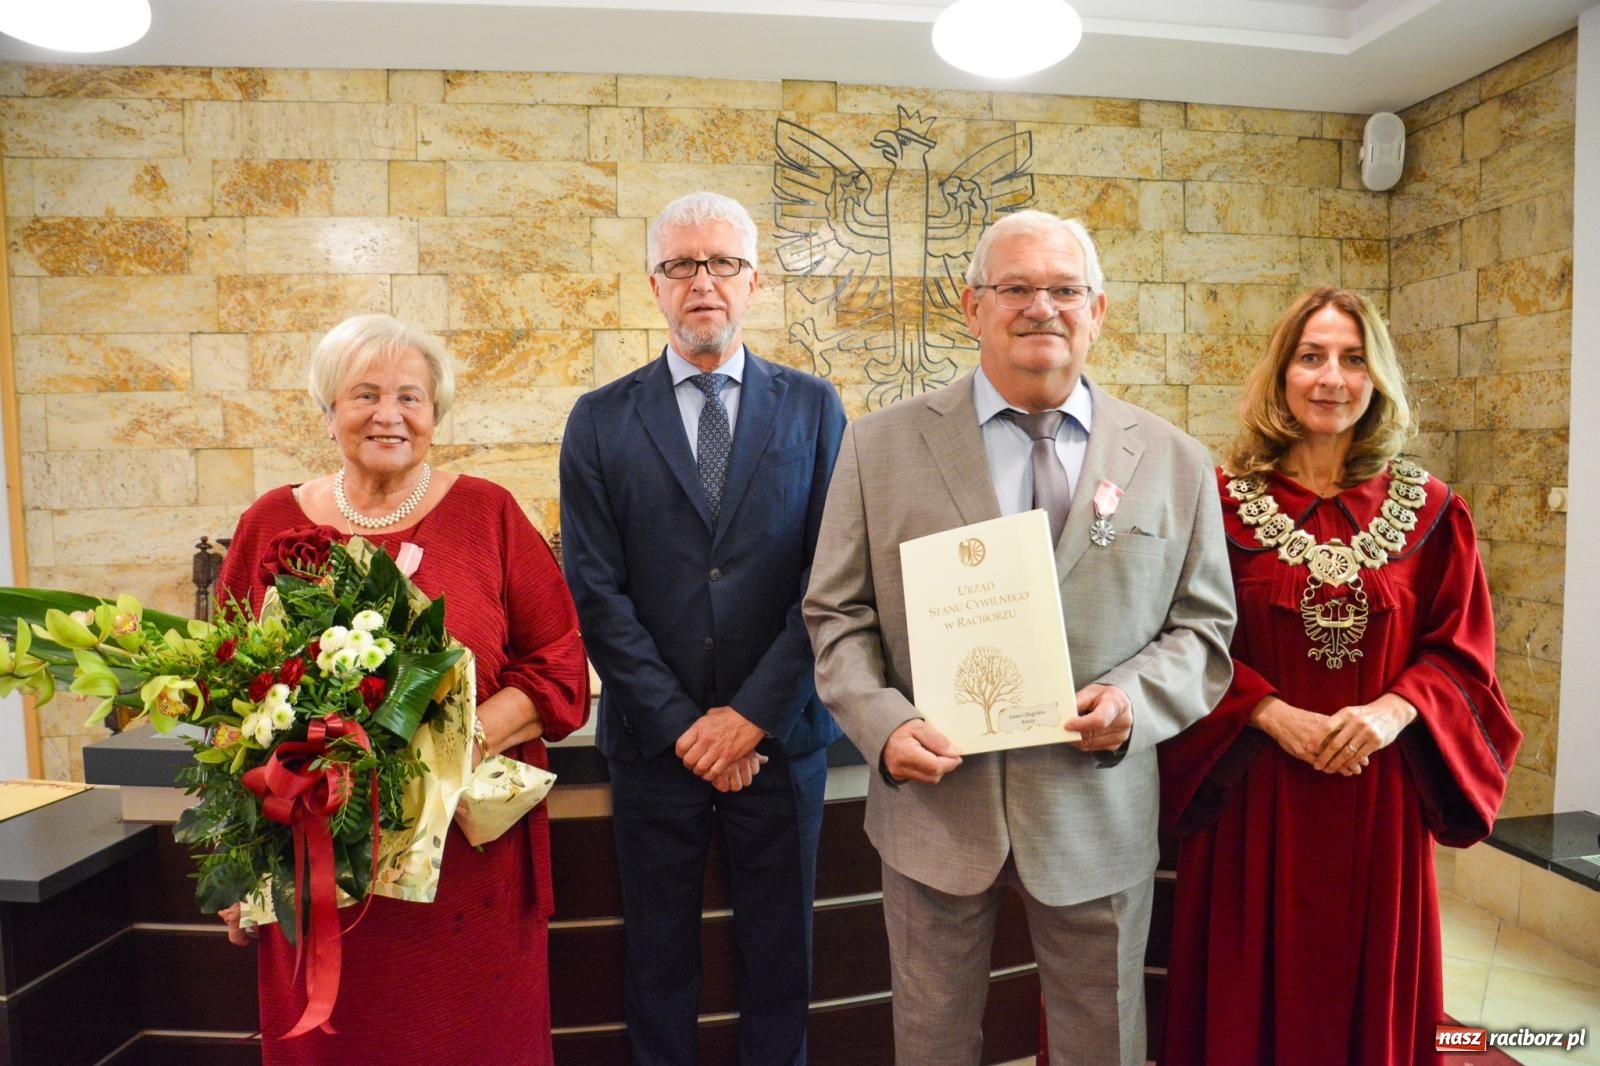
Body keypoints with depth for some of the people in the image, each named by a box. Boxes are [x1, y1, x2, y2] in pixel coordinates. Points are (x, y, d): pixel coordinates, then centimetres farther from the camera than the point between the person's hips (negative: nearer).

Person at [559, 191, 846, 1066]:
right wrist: (680, 724, -10)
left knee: (779, 951, 15)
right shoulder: (600, 422, 1)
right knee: (657, 954, 15)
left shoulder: (813, 408, 1)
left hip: (779, 734, 0)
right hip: (653, 737, 0)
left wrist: (753, 714, -10)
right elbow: (595, 591, -4)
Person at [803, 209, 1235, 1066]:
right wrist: (884, 723, -16)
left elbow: (1205, 626, 5)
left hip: (1098, 811, 1)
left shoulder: (1174, 463, 1)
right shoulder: (881, 445, -2)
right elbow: (837, 614, -1)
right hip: (933, 803, 0)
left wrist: (1138, 698, -14)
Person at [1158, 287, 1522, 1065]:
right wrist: (1273, 714, -16)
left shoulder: (1429, 512, 2)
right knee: (1254, 989, 10)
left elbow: (1462, 652, 4)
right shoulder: (1222, 501, -5)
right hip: (1253, 796, -1)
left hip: (1379, 799, 2)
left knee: (1368, 984, 16)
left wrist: (1393, 711, -14)